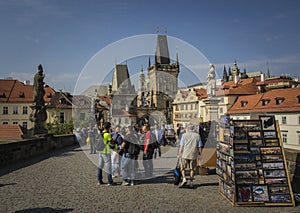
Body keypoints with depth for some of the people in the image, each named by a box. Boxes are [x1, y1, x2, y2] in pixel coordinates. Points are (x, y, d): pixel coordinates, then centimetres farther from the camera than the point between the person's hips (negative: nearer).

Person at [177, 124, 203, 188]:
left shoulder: (184, 135, -1)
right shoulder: (197, 135, 4)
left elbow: (181, 146, -2)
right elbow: (200, 147, 4)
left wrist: (179, 154, 6)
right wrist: (199, 154, 13)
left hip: (185, 154, -2)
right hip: (194, 155, 2)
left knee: (182, 167, 12)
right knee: (192, 169, 12)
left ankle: (184, 179, -4)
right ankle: (191, 182, 14)